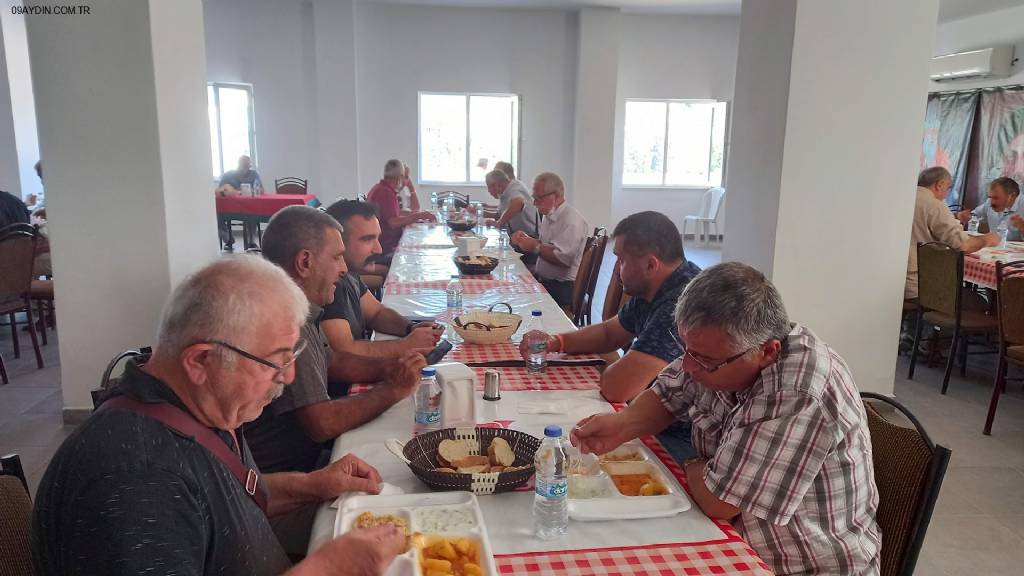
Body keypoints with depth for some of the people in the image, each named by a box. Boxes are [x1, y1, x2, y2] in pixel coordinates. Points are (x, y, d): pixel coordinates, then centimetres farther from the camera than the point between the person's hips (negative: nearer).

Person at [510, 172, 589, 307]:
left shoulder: (571, 221, -16)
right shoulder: (549, 216, 14)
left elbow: (564, 258, -25)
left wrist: (535, 247, -17)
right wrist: (526, 240, 6)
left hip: (561, 288, -9)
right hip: (541, 280, 9)